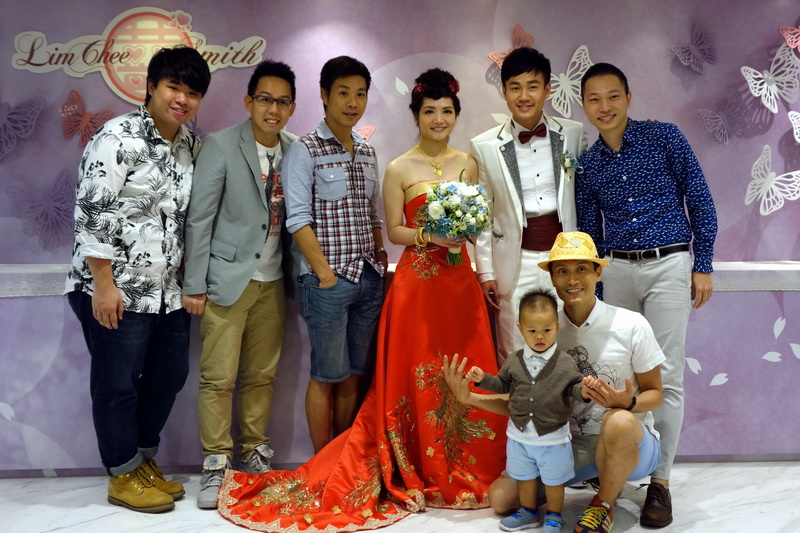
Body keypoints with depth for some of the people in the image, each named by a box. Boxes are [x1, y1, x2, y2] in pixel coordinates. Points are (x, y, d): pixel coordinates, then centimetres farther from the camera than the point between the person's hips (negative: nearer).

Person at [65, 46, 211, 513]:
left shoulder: (192, 145, 9)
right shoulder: (118, 138, -13)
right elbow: (93, 213, -16)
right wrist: (103, 283, -18)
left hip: (168, 289, 8)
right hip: (116, 290, -8)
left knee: (170, 373, 15)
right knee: (118, 382, 5)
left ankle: (145, 459, 34)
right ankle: (123, 476, 22)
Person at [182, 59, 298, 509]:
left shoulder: (296, 150, 5)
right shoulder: (221, 146, -7)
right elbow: (200, 218, -8)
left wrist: (297, 275, 5)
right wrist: (194, 285, -9)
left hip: (272, 282, 4)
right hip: (228, 278, -4)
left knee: (262, 375, 12)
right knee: (219, 376, -1)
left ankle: (255, 455, 25)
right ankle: (216, 465, 11)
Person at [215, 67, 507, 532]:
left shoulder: (467, 163, 11)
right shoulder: (399, 170, -1)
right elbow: (394, 230, -1)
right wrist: (430, 236, -17)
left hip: (460, 281, 4)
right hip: (417, 282, -4)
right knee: (417, 376, 0)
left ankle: (465, 473, 21)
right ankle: (420, 474, 15)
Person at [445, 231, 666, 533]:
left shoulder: (631, 325, -12)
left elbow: (654, 394, -3)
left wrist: (628, 402, -27)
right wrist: (470, 399, -9)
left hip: (629, 442, -3)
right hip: (573, 446, 4)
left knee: (619, 421, -39)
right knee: (500, 497, -9)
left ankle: (604, 504, -6)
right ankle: (592, 476, 13)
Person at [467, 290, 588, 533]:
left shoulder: (565, 363, -11)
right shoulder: (514, 361, -3)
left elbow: (573, 387, -8)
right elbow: (503, 384, 9)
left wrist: (584, 390, -30)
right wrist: (483, 379, -5)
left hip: (553, 438, -3)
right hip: (519, 435, 3)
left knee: (553, 481, 13)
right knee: (524, 477, 22)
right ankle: (529, 512, 43)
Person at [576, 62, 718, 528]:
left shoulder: (664, 137, -2)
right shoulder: (588, 163, 8)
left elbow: (700, 201, 0)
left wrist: (703, 266, -3)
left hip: (669, 266, -3)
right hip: (616, 271, 3)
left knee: (666, 376, -4)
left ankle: (661, 480, 6)